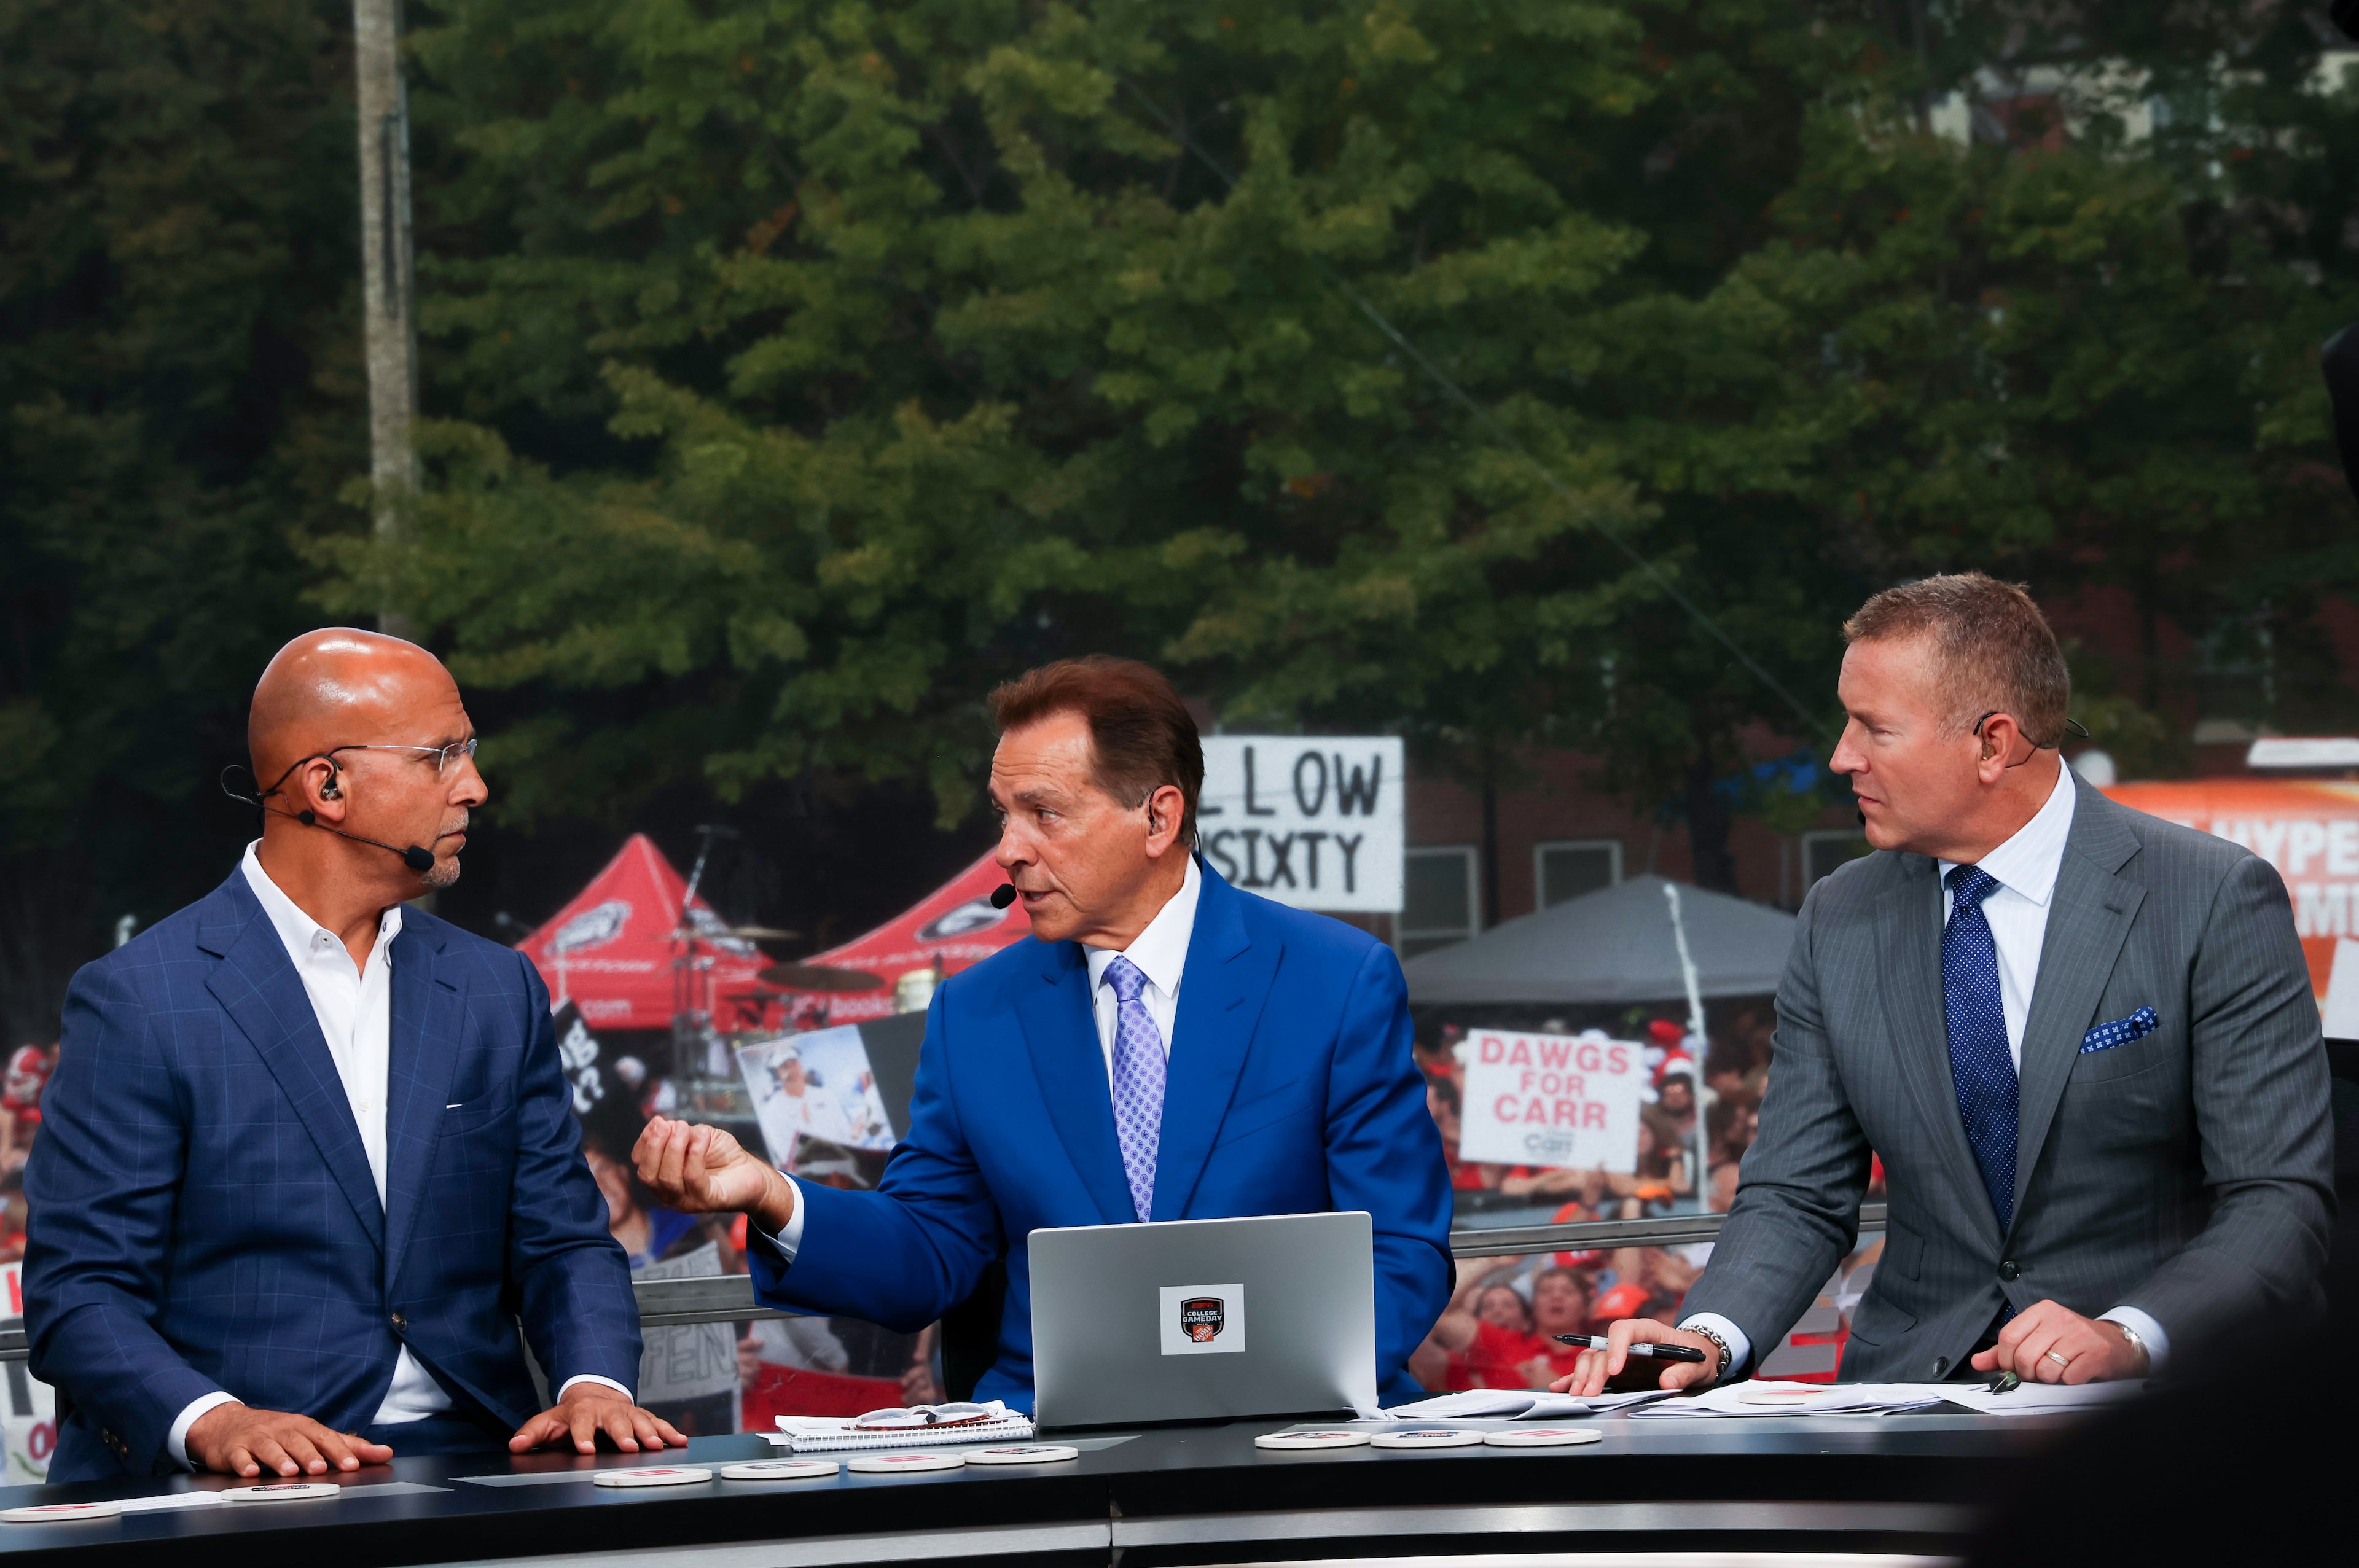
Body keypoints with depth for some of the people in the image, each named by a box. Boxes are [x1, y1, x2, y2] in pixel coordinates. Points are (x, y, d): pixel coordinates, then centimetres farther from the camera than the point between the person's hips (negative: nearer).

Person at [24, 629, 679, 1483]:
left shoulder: (499, 992, 17)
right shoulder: (136, 1001, -1)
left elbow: (563, 1243, 18)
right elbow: (77, 1292, -5)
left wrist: (595, 1383, -4)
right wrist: (209, 1419, -23)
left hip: (467, 1466, 4)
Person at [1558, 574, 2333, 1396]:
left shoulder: (2217, 898, -5)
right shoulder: (1839, 921, 10)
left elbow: (2279, 1199, -8)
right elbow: (1797, 1196, 11)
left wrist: (2127, 1337, -25)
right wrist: (1709, 1338, -10)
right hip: (1910, 1384, 4)